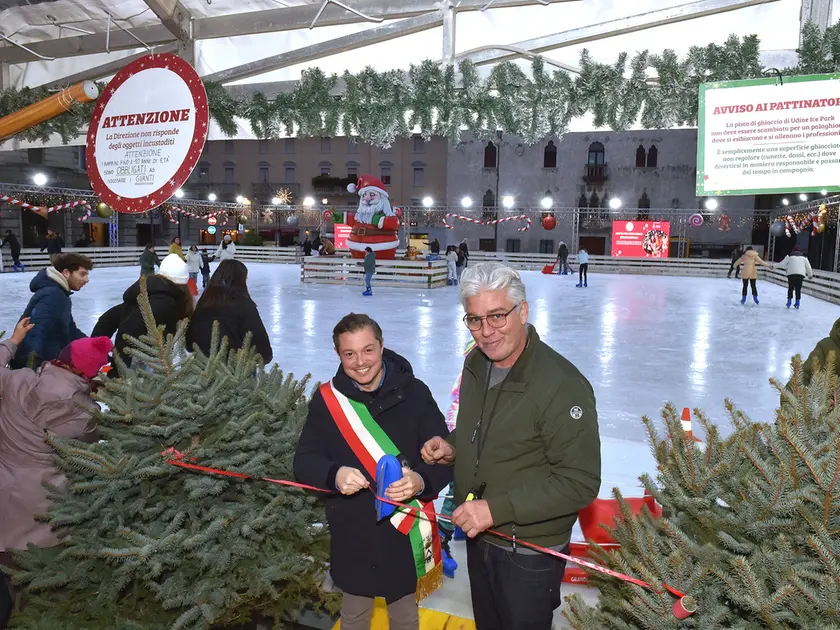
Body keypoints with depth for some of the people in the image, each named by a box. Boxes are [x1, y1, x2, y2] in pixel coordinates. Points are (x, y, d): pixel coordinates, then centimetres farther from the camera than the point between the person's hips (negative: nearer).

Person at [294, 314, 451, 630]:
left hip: (406, 533, -1)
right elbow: (304, 461, -8)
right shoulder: (327, 399, -8)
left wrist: (422, 480, -31)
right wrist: (334, 475, -29)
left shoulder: (414, 393, -12)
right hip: (352, 535, 1)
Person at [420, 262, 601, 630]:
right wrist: (452, 450, -7)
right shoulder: (476, 364, -3)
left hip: (529, 555, -7)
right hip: (478, 537, 7)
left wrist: (496, 509, -29)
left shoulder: (562, 385, -29)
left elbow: (579, 483, -27)